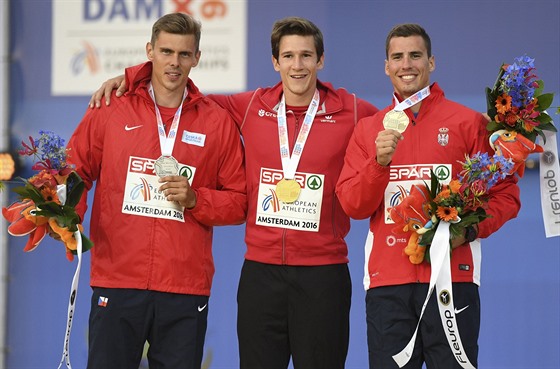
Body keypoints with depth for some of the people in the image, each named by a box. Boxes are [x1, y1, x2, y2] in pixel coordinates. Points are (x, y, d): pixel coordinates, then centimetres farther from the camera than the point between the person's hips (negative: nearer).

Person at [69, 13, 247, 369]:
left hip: (186, 291, 1)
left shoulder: (218, 122, 7)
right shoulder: (110, 110, 6)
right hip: (117, 283, -1)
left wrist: (195, 199, -8)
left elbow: (239, 202, 9)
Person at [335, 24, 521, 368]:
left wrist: (470, 229, -12)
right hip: (387, 279, 2)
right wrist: (380, 161, -12)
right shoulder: (369, 129, 12)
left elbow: (505, 194, 5)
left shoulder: (468, 123, 4)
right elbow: (353, 205, 4)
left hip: (451, 276, -2)